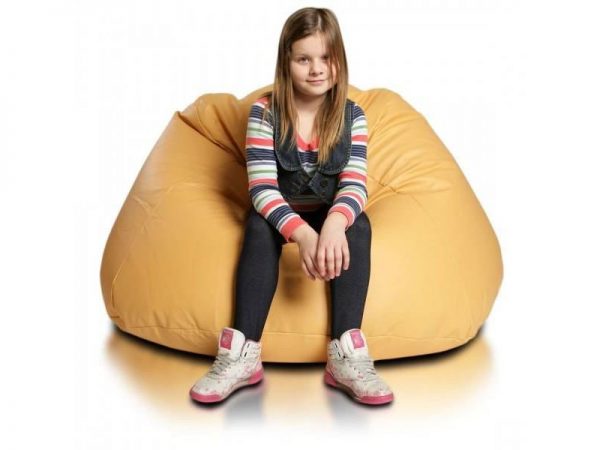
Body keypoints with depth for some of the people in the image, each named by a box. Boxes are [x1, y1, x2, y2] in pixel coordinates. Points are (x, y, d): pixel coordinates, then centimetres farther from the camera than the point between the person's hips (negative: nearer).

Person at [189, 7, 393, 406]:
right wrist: (302, 234, -43)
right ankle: (243, 354, -41)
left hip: (330, 215, 1)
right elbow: (262, 188, -23)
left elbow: (355, 185, -20)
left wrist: (334, 223, -45)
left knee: (358, 225, -30)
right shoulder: (265, 112, -14)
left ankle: (346, 355, -40)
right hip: (278, 214, -1)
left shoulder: (352, 115, -8)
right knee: (259, 226, -33)